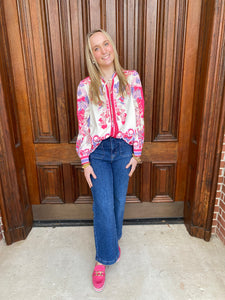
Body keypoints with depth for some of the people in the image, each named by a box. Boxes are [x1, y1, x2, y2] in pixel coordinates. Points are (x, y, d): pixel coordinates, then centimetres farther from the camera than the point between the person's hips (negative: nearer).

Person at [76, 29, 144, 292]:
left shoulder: (131, 79, -2)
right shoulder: (85, 86, -4)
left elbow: (139, 117, 0)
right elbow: (83, 127, -2)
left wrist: (136, 153, -1)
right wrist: (85, 162, -4)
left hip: (124, 149, 2)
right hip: (98, 152, -1)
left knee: (118, 201, 14)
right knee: (103, 205, -2)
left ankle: (113, 238, 44)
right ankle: (104, 258, 22)